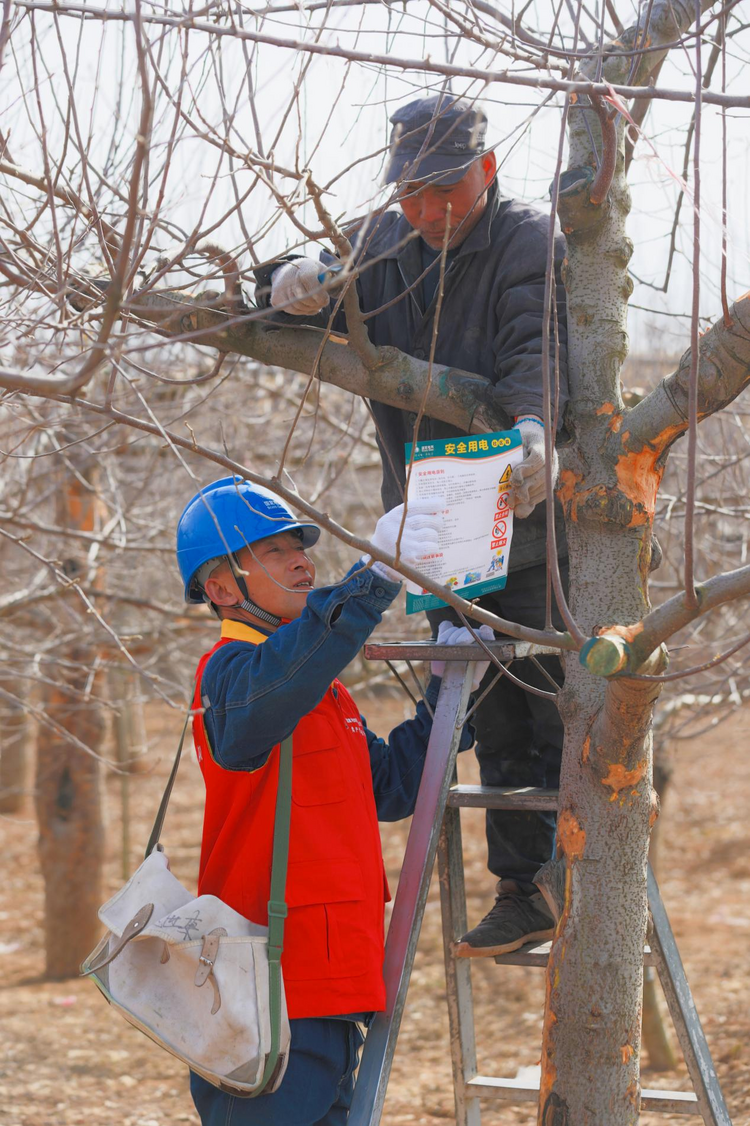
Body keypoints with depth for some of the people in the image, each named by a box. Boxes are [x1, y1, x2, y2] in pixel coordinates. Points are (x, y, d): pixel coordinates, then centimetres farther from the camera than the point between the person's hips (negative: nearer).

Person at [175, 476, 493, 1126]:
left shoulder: (325, 693, 21)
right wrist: (374, 579, -41)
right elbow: (272, 684, -34)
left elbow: (391, 788, 24)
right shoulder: (230, 671, -10)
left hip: (329, 994, 10)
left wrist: (446, 696, 14)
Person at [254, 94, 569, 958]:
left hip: (532, 527, -6)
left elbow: (538, 348, -26)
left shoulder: (531, 246, -11)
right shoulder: (383, 246, 9)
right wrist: (300, 284, -24)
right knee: (494, 726, 12)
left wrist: (531, 427, -47)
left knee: (562, 712, -3)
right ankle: (521, 891, 20)